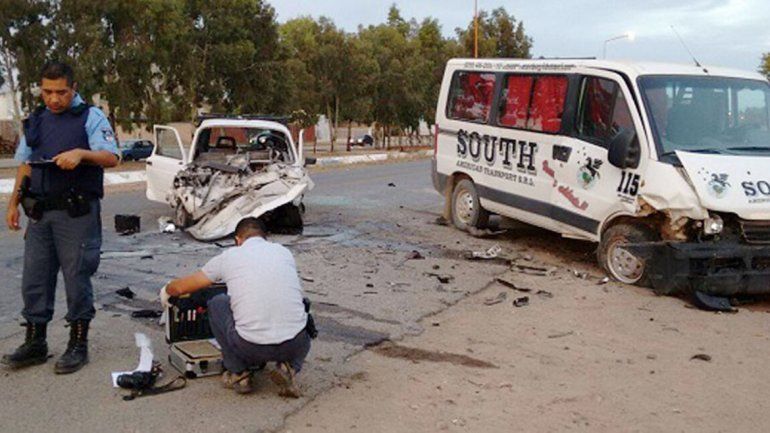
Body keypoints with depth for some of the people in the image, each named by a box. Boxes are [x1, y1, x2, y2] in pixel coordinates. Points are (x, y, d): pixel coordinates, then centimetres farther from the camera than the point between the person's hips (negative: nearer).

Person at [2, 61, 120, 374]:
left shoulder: (91, 117, -2)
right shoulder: (35, 121, 16)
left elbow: (111, 158, -12)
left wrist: (82, 153, -29)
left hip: (77, 213, -5)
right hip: (39, 213, 6)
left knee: (77, 279, 0)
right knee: (34, 279, 9)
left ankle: (78, 345, 12)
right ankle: (34, 344, 21)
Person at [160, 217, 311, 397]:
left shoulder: (229, 256, 10)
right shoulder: (284, 252, 16)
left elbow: (181, 287, 20)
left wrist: (166, 291, 45)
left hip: (251, 346, -2)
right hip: (295, 345, 2)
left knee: (217, 304, 25)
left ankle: (239, 373, 21)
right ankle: (288, 368, 9)